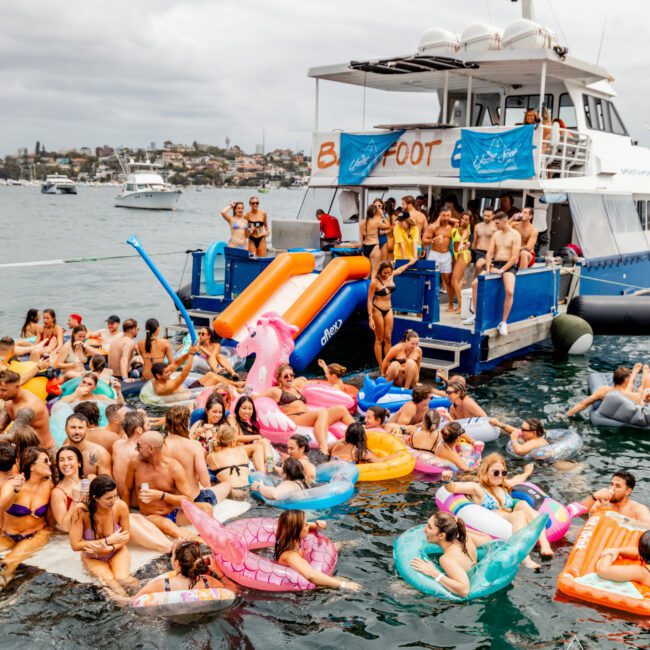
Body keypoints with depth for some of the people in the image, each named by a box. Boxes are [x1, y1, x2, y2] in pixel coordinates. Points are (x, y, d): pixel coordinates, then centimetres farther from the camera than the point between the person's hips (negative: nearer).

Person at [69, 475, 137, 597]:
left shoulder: (121, 506, -24)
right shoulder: (81, 511, -29)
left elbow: (126, 537, -7)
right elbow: (75, 545, -22)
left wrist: (110, 548, -25)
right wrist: (109, 541, -25)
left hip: (116, 552, 1)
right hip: (92, 557, -1)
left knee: (123, 579, -25)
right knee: (109, 580, -26)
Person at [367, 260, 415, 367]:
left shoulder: (391, 276, 0)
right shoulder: (375, 282, -17)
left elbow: (399, 270, 24)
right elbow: (369, 300, -15)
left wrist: (409, 263, 40)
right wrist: (370, 317, -18)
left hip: (389, 310, 6)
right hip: (378, 310, -6)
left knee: (388, 338, 6)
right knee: (379, 339, 1)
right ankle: (381, 366, 6)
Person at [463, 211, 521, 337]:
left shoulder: (515, 235, -6)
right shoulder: (496, 234, 13)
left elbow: (515, 257, -13)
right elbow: (489, 253, 8)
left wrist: (501, 270, -19)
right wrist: (488, 268, -7)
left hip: (509, 266, -6)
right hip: (495, 264, 6)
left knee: (509, 292, -30)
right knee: (475, 283, -9)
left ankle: (503, 323, -20)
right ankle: (476, 315, 3)